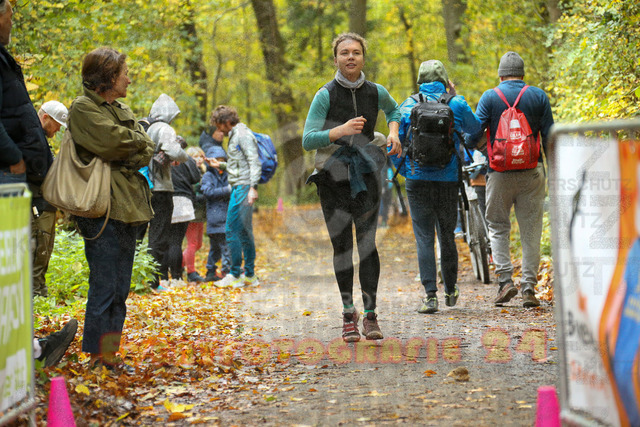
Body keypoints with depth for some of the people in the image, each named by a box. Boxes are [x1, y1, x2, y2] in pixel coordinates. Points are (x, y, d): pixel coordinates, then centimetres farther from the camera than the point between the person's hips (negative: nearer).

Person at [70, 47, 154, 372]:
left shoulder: (122, 110, 20)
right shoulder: (83, 108, -5)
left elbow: (147, 149, 10)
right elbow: (116, 141, -17)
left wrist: (127, 155, -7)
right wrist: (138, 141, 2)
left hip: (127, 207, 8)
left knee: (119, 289, 10)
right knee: (104, 287, -9)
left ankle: (109, 354, 15)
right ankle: (97, 357, -4)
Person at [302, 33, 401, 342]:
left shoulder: (375, 92, 3)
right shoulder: (326, 95, -7)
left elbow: (393, 109, 27)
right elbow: (308, 140, -12)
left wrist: (393, 131, 7)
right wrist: (340, 130, -26)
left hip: (365, 175, 1)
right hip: (333, 177, -1)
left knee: (367, 242, -10)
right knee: (341, 245, 2)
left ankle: (370, 314, -8)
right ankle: (348, 313, 14)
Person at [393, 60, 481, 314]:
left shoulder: (408, 106, 1)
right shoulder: (455, 105, 0)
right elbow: (475, 127, 20)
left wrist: (403, 170, 14)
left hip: (418, 180, -1)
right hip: (448, 181, 1)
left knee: (424, 238, -1)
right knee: (447, 236, 15)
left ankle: (430, 295, -9)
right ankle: (450, 291, 27)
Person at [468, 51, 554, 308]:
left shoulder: (490, 97, -1)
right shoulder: (538, 96, 4)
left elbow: (474, 134, -6)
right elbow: (549, 137, 3)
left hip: (500, 173, -1)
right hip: (532, 173, 1)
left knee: (498, 227, 10)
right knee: (531, 231, 5)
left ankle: (505, 279, -5)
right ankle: (529, 287, 2)